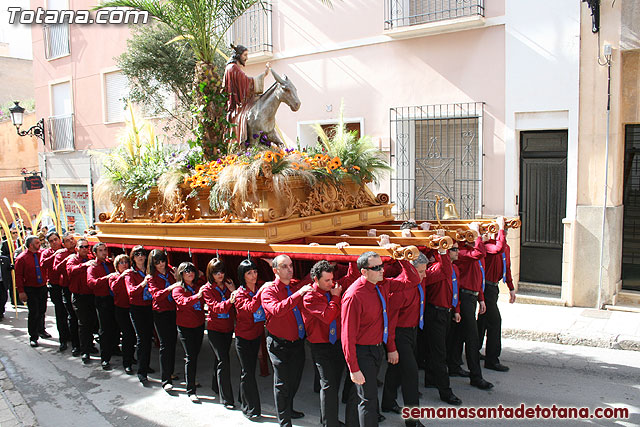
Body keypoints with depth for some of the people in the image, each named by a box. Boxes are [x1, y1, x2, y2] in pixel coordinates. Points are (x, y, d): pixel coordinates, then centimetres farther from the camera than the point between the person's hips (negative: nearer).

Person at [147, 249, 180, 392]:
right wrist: (169, 288, -37)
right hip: (161, 312, -4)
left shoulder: (170, 271, 6)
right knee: (165, 344, -7)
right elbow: (156, 295, -22)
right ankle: (165, 379, -4)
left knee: (173, 342, 12)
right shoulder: (152, 277, -5)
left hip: (174, 310, 4)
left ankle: (170, 371, 29)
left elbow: (178, 286, 14)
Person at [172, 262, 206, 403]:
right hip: (185, 326, -5)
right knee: (190, 357, -7)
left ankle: (191, 380, 34)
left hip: (199, 325, 5)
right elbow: (183, 302, -28)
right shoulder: (177, 289, -7)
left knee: (195, 354, 15)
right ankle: (191, 390, -2)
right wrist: (197, 296, -42)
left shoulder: (198, 287, 10)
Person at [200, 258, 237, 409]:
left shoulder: (228, 285, 4)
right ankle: (226, 399, -7)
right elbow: (215, 307, -22)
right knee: (223, 360, -11)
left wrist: (234, 291, -17)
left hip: (228, 327, 4)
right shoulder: (207, 289, -7)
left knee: (221, 358, 18)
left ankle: (216, 385, 40)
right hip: (215, 328, -4)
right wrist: (229, 301, -39)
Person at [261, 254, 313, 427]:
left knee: (295, 379, 20)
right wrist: (298, 293, -37)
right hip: (279, 344, -5)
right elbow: (277, 310, -32)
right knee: (282, 383, 3)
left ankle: (288, 409, 42)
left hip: (298, 342, 6)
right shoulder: (269, 291, -13)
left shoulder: (297, 286, 3)